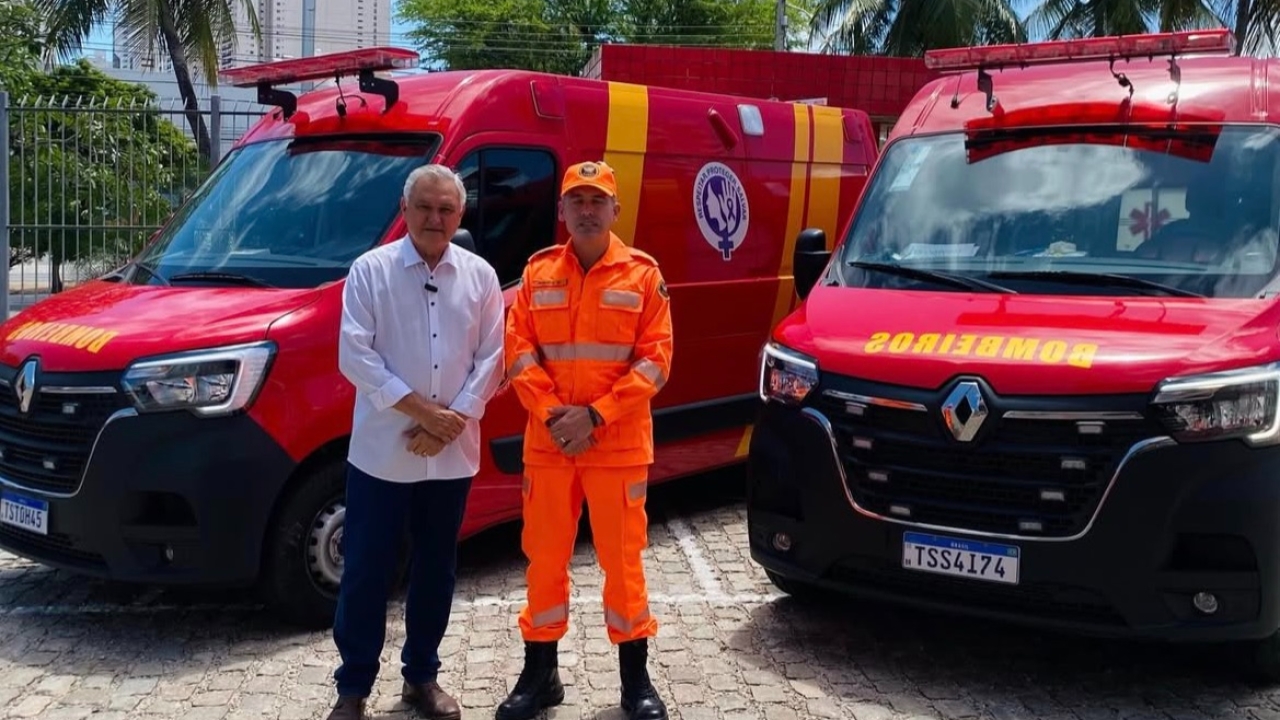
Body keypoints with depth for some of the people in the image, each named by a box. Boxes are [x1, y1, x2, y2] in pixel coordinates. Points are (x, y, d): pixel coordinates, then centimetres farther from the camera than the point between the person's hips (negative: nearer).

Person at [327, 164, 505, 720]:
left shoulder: (479, 276, 5)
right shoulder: (370, 270, -3)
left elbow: (490, 359, 3)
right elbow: (355, 356, -10)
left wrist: (453, 420, -10)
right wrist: (423, 411, -14)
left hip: (453, 455, 3)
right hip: (381, 450, -3)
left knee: (436, 570, 13)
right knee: (366, 571, 4)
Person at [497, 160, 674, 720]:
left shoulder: (642, 274, 0)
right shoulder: (538, 273, 7)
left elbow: (655, 360, -6)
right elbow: (518, 350, 2)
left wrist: (596, 415, -14)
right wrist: (551, 412, -13)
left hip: (620, 444, -2)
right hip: (547, 443, 2)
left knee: (622, 560, 4)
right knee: (544, 557, 9)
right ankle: (540, 673, 23)